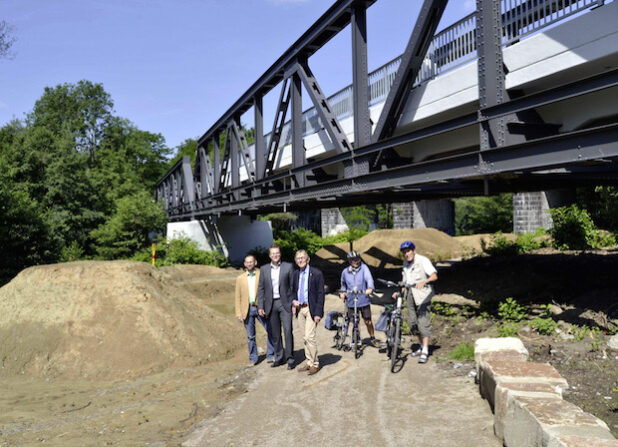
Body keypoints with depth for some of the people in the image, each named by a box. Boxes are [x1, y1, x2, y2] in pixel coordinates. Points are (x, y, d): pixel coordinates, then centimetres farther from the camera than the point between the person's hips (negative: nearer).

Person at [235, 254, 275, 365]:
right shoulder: (240, 278, 8)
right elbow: (238, 297, 7)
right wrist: (238, 313, -1)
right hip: (247, 309, 1)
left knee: (271, 331, -4)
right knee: (250, 336, 7)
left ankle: (270, 355, 10)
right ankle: (253, 359, 19)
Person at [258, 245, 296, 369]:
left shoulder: (288, 267, 1)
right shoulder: (264, 269, 8)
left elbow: (293, 286, 2)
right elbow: (261, 289, 9)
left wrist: (294, 303, -5)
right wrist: (260, 306, 3)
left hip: (285, 303, -3)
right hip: (271, 304, 3)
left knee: (288, 331, -8)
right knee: (275, 333, 9)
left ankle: (290, 359, 1)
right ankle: (279, 357, 22)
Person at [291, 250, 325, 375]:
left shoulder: (316, 274, -8)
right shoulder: (296, 274, 10)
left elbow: (320, 294, -10)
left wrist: (318, 313, -15)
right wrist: (294, 302, 2)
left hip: (311, 309, -6)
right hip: (300, 309, 6)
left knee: (310, 337, -10)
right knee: (305, 338, 12)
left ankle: (314, 364, 3)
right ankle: (309, 362, 22)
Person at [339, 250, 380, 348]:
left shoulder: (363, 267, -4)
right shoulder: (345, 272, 6)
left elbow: (369, 278, -19)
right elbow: (343, 285, 23)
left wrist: (370, 288, -36)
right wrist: (342, 293, 6)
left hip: (364, 300, -2)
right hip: (351, 302, 2)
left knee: (368, 321, 3)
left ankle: (373, 339, 25)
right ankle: (356, 340, 27)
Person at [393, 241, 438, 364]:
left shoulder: (423, 261, -10)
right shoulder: (405, 263, 14)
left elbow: (434, 275, -20)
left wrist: (424, 282, -37)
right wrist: (399, 292, 7)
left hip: (422, 295, -8)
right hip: (410, 296, 8)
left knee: (423, 322, -10)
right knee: (412, 322, 10)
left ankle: (425, 352, -7)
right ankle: (422, 347, 25)